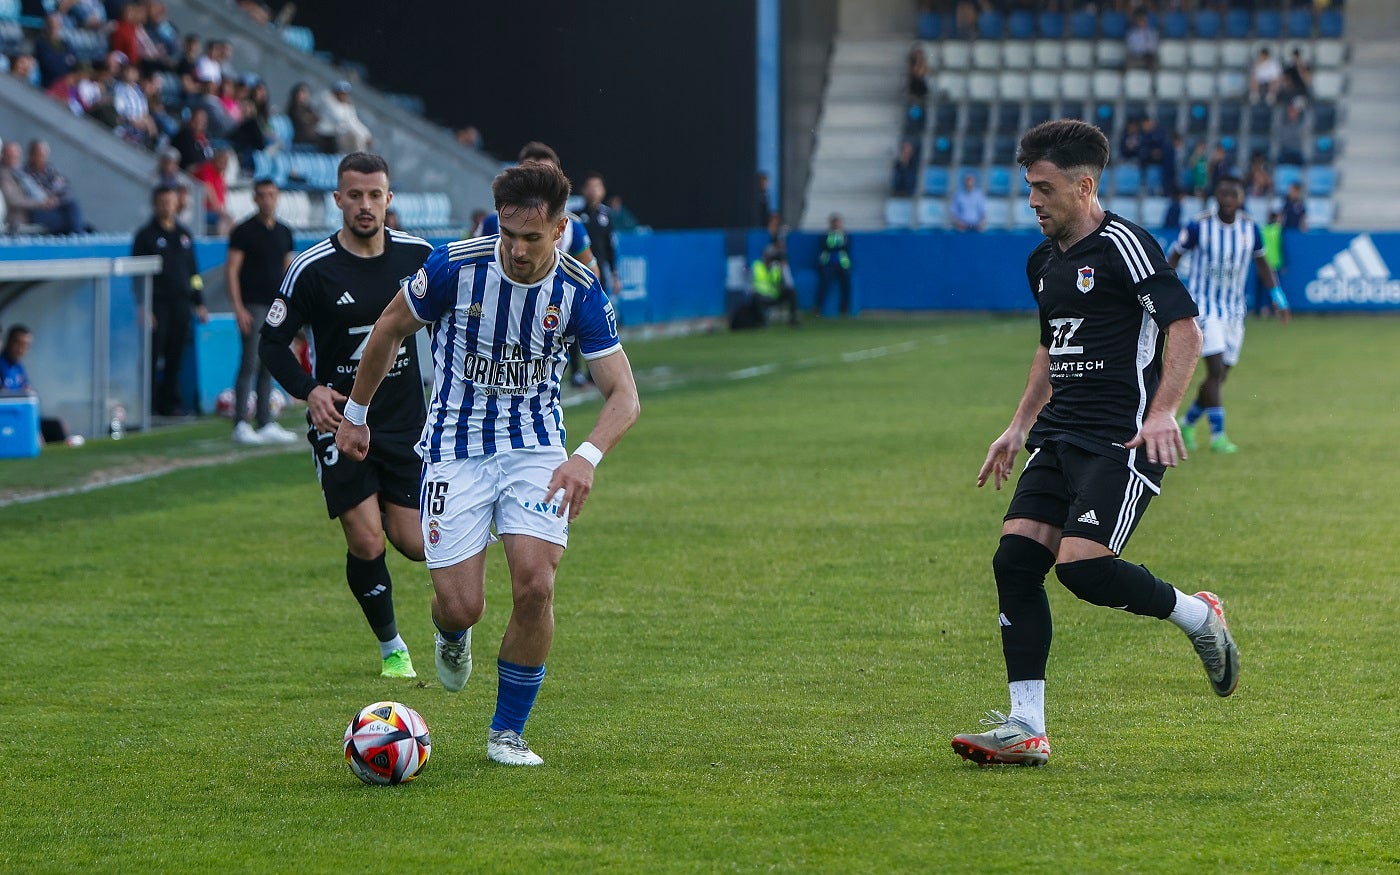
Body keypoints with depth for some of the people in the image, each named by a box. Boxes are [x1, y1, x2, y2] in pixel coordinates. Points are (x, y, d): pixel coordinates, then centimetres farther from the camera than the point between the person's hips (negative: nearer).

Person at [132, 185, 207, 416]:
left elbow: (193, 270, 20)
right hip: (157, 303, -4)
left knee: (175, 357, 5)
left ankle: (170, 402, 11)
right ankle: (148, 403, -3)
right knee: (153, 355, -7)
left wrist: (199, 303, 15)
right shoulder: (146, 235, 1)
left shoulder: (185, 235, 16)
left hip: (181, 303, 4)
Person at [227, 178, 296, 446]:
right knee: (250, 364, -10)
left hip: (277, 307, 6)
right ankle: (240, 425, -8)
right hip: (253, 307, -6)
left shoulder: (283, 232, 14)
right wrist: (238, 308, -15)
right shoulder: (244, 232, -4)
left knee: (270, 368, 8)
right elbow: (232, 270, -8)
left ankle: (266, 424, 11)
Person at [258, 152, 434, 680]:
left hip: (407, 419, 3)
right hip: (340, 418, -2)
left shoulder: (418, 256, -1)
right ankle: (392, 650, 10)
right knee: (366, 543, -13)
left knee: (413, 545, -3)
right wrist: (309, 390, -20)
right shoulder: (313, 269, -10)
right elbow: (272, 343, -5)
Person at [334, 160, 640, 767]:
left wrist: (588, 458, -30)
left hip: (536, 449, 1)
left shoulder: (581, 294, -12)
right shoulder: (455, 267, -15)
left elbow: (623, 395, -11)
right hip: (456, 449, -1)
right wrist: (355, 414, 11)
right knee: (460, 605, -9)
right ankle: (452, 638, 33)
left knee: (534, 586, -18)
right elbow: (390, 330, 3)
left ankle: (508, 733, 3)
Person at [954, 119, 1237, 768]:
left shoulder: (1122, 246, -10)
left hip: (1122, 441, -8)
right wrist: (1019, 426, 26)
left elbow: (1184, 327, -14)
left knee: (1081, 565, -21)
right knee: (1015, 560, -6)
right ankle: (1026, 729, -4)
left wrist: (1162, 412, -24)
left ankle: (1197, 615, 7)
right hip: (1060, 438, 8)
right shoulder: (1044, 262, 17)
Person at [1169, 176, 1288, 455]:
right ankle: (1218, 435, -13)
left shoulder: (1250, 228, 0)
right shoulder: (1198, 226, -11)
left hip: (1235, 310, 5)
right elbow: (1173, 258, 0)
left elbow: (1261, 263, 15)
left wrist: (1278, 296, 8)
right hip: (1203, 305, -5)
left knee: (1220, 376, 8)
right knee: (1216, 369, -17)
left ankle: (1188, 422, 29)